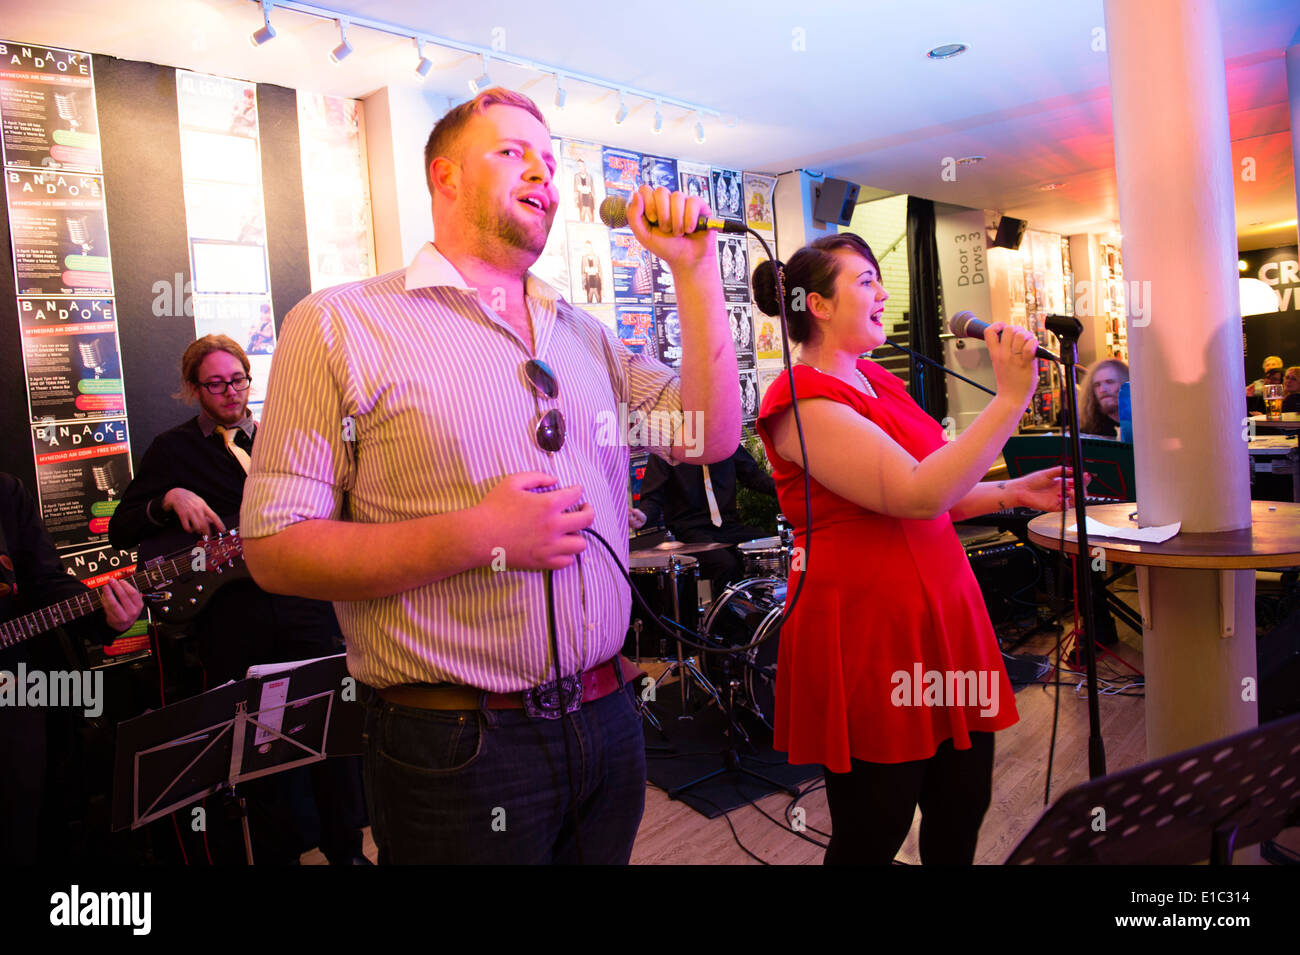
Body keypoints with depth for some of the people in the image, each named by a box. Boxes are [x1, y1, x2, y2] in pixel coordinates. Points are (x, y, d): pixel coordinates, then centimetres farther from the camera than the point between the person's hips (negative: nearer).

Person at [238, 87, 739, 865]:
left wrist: (695, 270, 1)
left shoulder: (584, 334, 12)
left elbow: (712, 437, 6)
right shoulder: (340, 325, -6)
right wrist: (475, 539, -22)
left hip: (606, 718, 6)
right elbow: (275, 548, -11)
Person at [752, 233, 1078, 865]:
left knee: (962, 810, 17)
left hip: (942, 619, 9)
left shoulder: (878, 382, 12)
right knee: (873, 834, 7)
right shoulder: (803, 402, -16)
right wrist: (1011, 398, -23)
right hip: (866, 638, -8)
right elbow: (917, 495, -25)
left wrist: (1011, 493, 10)